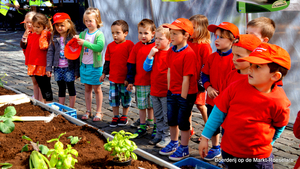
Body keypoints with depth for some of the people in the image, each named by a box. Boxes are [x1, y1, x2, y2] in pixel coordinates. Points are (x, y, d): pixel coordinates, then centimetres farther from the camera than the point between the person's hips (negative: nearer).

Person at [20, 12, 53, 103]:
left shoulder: (47, 35, -13)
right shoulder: (32, 35, 9)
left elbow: (44, 47, -27)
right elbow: (24, 47, 15)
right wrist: (24, 38, -1)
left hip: (43, 65, -8)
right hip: (34, 65, 8)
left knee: (45, 86, -1)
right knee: (40, 85, 18)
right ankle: (44, 103, 30)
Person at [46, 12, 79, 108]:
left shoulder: (72, 37, -7)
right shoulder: (54, 38, 4)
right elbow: (50, 52, 6)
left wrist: (77, 70, -9)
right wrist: (48, 67, 0)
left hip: (69, 68, -3)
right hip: (58, 68, 4)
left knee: (71, 87, 7)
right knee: (61, 88, 14)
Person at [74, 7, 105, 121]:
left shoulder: (99, 34, -10)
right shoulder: (83, 33, 7)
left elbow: (99, 47, -26)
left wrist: (85, 43, -29)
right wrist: (76, 40, -10)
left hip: (95, 66, -5)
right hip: (84, 65, 5)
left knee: (97, 89, 4)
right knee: (87, 88, 12)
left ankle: (98, 112, 14)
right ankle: (88, 111, 22)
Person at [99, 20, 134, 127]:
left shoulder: (129, 45, -9)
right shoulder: (110, 46, 5)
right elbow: (107, 61, 15)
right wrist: (104, 73, 15)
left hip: (125, 78, -4)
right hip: (113, 78, 4)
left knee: (126, 98, 8)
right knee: (113, 98, 8)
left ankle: (124, 117, 26)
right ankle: (115, 117, 23)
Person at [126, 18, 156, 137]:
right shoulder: (136, 47, 0)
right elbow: (131, 64, 5)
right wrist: (130, 81, 4)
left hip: (153, 82, -1)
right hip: (139, 82, 2)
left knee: (151, 105, 9)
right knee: (141, 105, 9)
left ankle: (151, 123, 27)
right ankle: (142, 127, 21)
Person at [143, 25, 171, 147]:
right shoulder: (154, 52, 8)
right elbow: (146, 68, 5)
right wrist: (150, 55, -8)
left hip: (166, 91, -6)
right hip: (154, 90, 7)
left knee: (167, 116, 3)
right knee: (158, 116, 17)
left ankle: (167, 137, 14)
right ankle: (159, 135, 29)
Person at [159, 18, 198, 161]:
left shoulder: (189, 54, -21)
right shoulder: (171, 51, 3)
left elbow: (186, 78, -21)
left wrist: (183, 97, -18)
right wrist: (169, 89, 8)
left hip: (186, 94, -7)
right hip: (172, 92, 8)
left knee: (183, 122, 5)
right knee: (171, 120, 19)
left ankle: (184, 149, 21)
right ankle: (174, 143, 39)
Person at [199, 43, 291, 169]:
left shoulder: (278, 102, -14)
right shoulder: (236, 87, -10)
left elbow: (279, 127, 5)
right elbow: (219, 112, -2)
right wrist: (205, 137, 1)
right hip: (228, 151, 2)